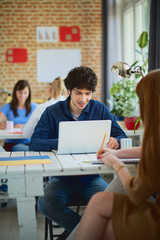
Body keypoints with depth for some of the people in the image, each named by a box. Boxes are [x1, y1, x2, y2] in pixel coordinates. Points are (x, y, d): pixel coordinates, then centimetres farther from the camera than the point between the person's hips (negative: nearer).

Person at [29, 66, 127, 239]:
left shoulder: (100, 110, 6)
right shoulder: (52, 112, 1)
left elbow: (122, 136, 4)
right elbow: (34, 143, -8)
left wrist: (115, 141, -22)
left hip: (91, 177, 1)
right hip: (62, 177, 0)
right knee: (45, 202, -31)